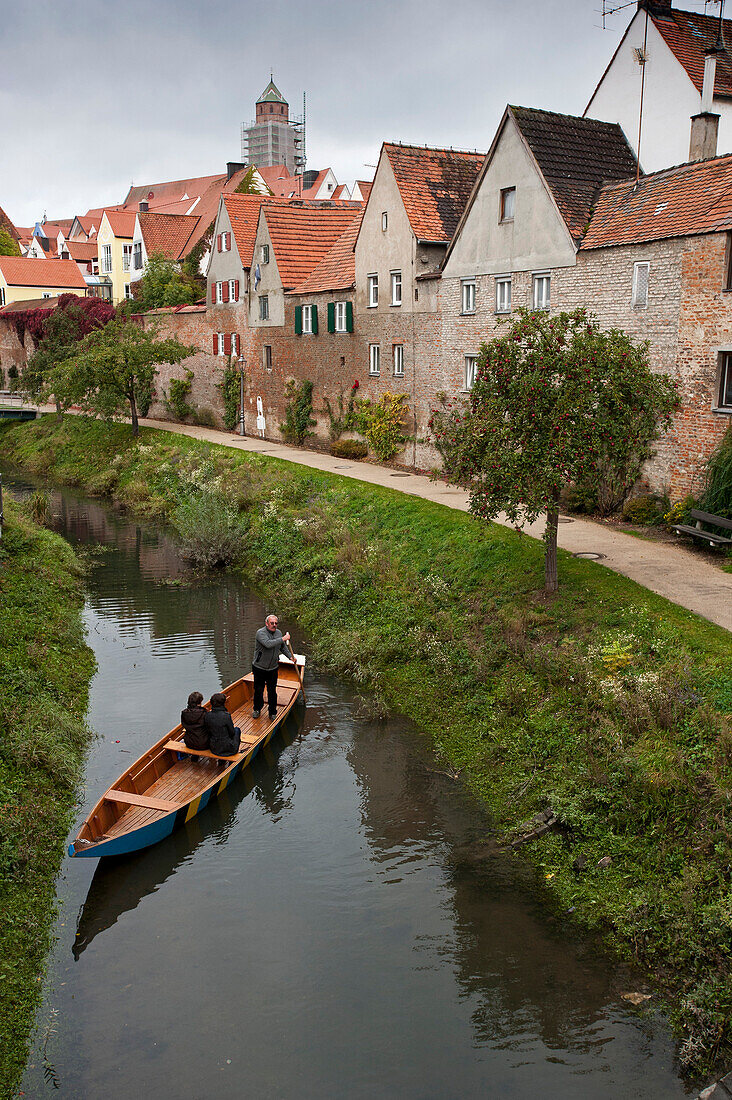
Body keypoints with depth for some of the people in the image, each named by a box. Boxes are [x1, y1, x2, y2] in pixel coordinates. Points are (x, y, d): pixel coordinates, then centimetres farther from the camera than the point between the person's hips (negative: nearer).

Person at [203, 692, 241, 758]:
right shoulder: (226, 716, -24)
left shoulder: (207, 715, -11)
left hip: (213, 748, 5)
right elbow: (232, 733, -11)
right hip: (227, 748, -5)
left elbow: (207, 731, 1)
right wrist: (234, 727, 12)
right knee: (237, 729, 25)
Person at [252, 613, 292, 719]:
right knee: (258, 690, 9)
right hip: (259, 668, -4)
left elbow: (283, 647, 22)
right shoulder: (260, 633, -16)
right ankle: (257, 709, 29)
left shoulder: (278, 632, 5)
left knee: (272, 691, 7)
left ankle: (273, 712, 20)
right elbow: (268, 644, -34)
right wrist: (283, 639, -30)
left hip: (273, 668, 4)